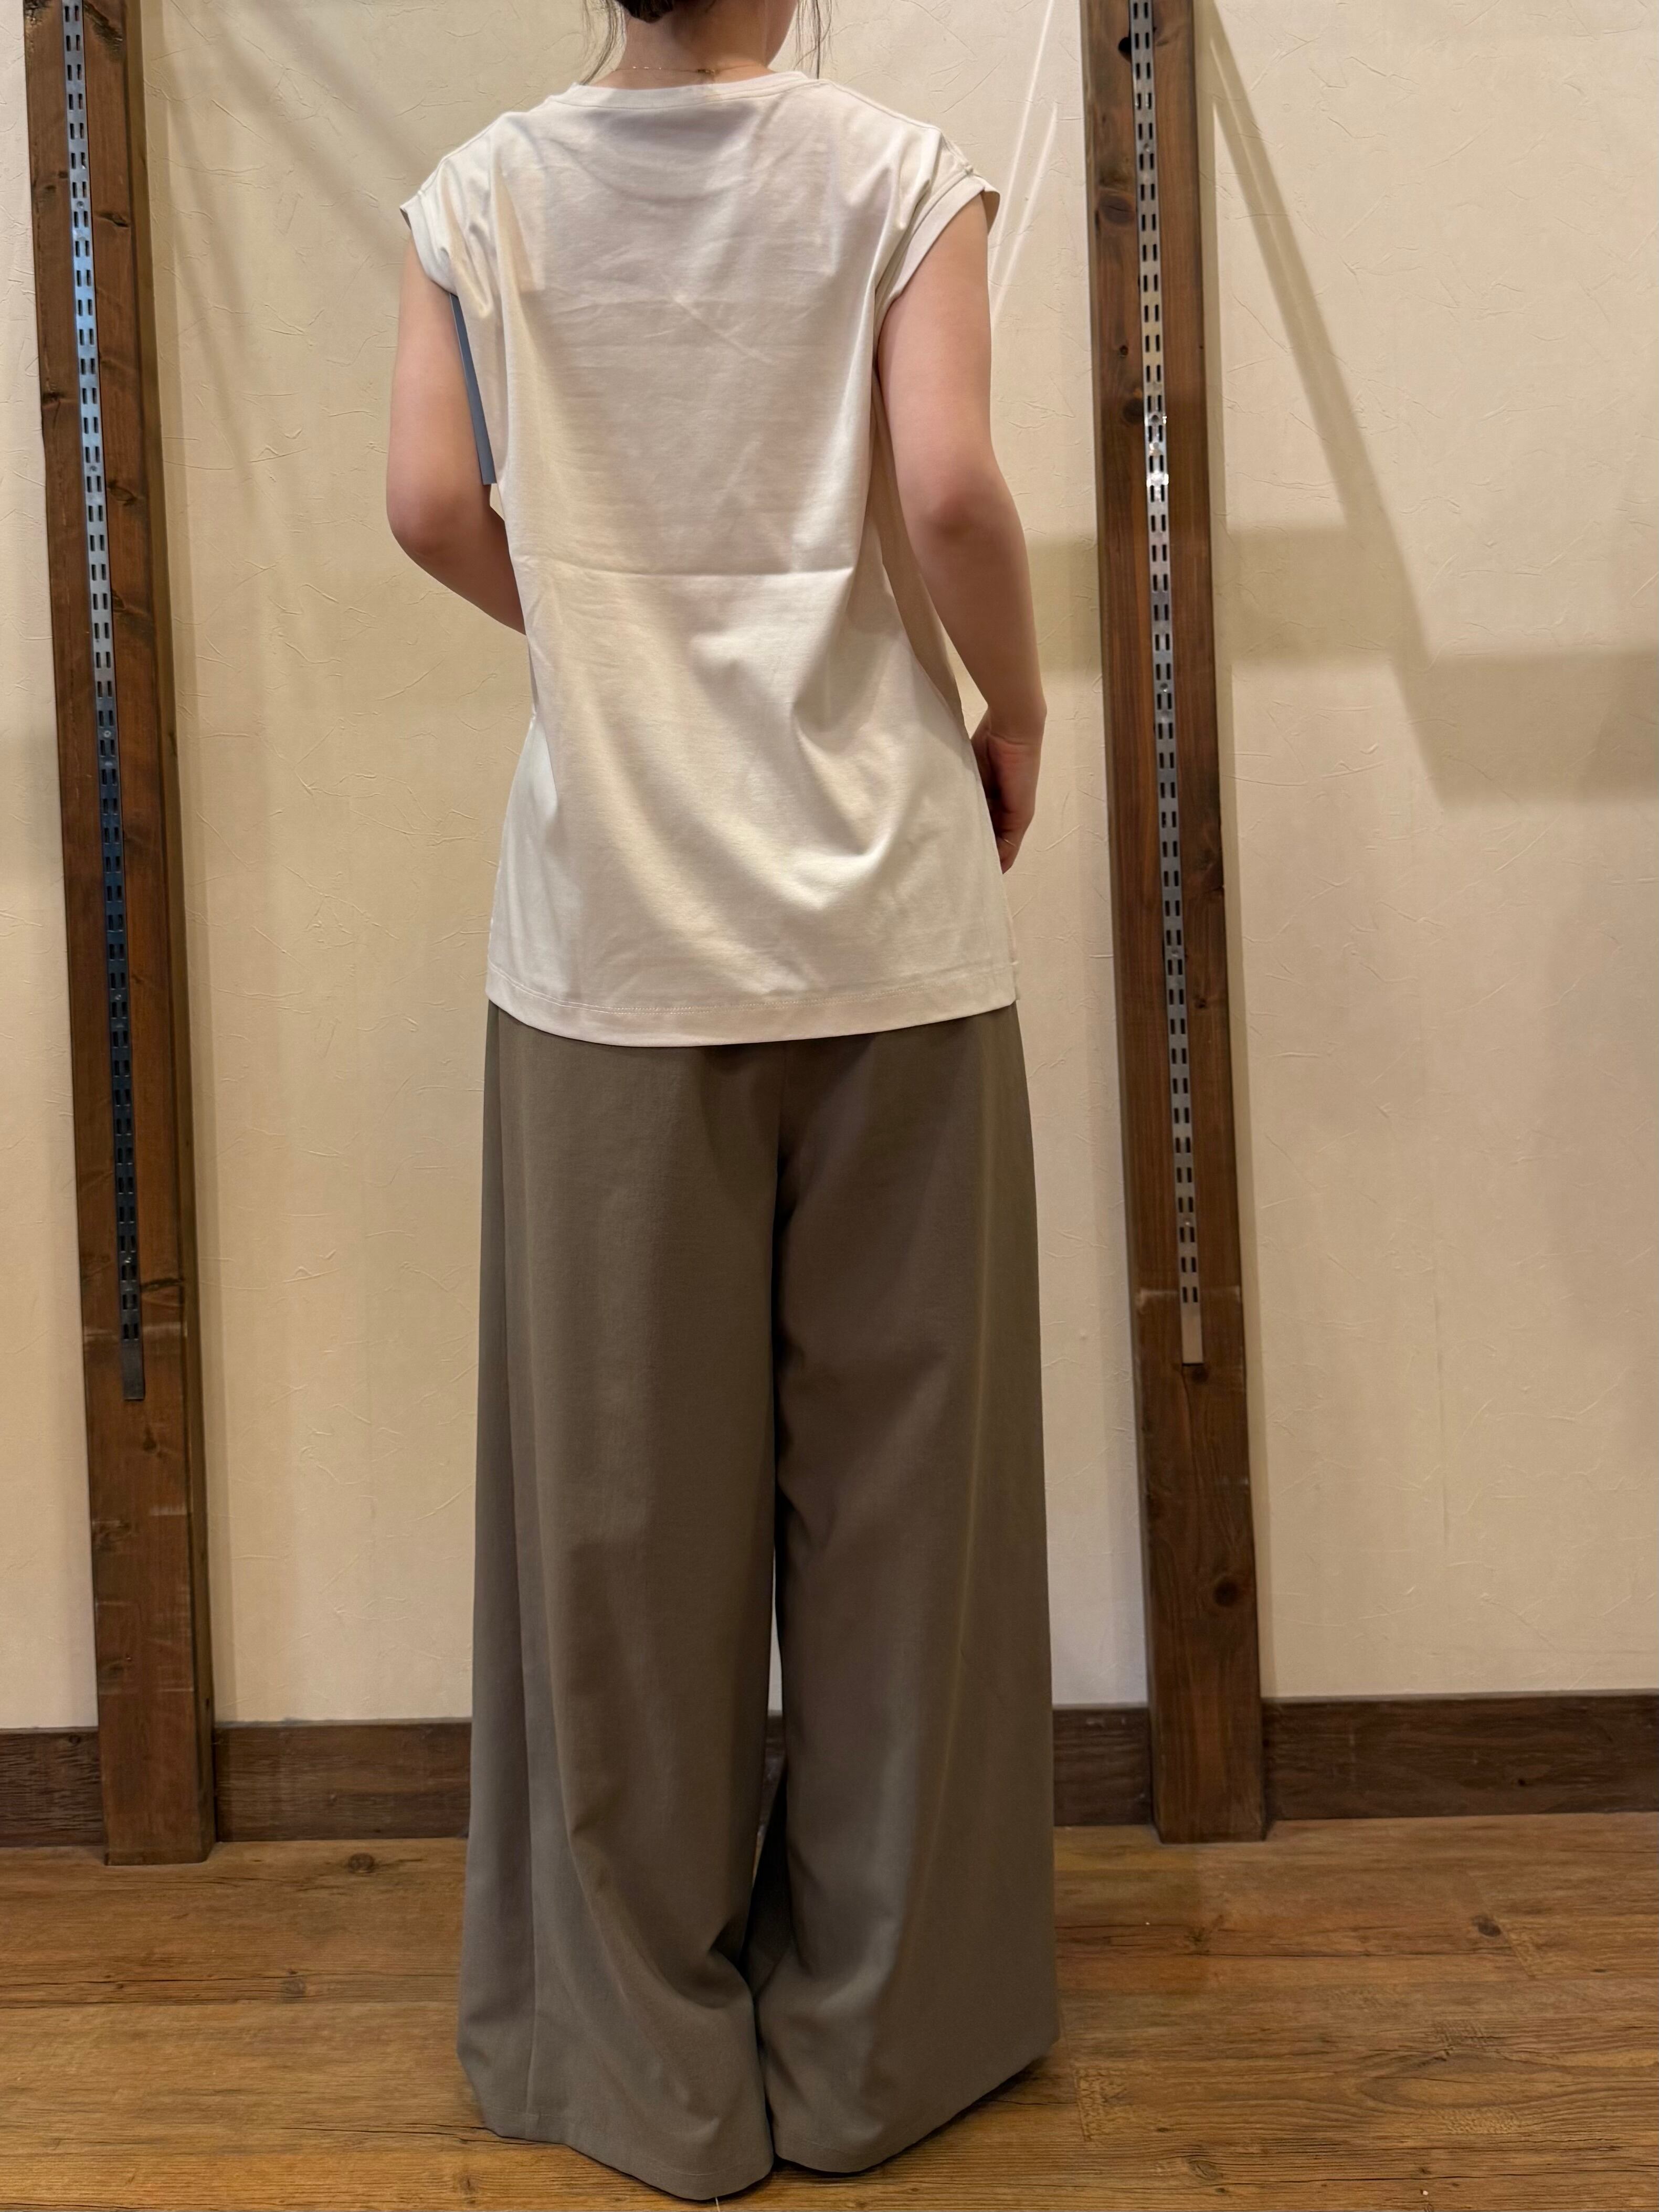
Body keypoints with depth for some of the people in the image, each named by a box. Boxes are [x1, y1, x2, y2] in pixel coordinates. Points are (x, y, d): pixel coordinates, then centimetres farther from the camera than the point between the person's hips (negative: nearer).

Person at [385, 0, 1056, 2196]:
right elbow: (950, 494, -13)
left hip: (612, 933, 1)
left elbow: (435, 503, -3)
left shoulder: (484, 196, 4)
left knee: (626, 1486, 9)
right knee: (891, 1470, 10)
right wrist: (1016, 712, 5)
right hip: (884, 920, -1)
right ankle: (877, 2034, 23)